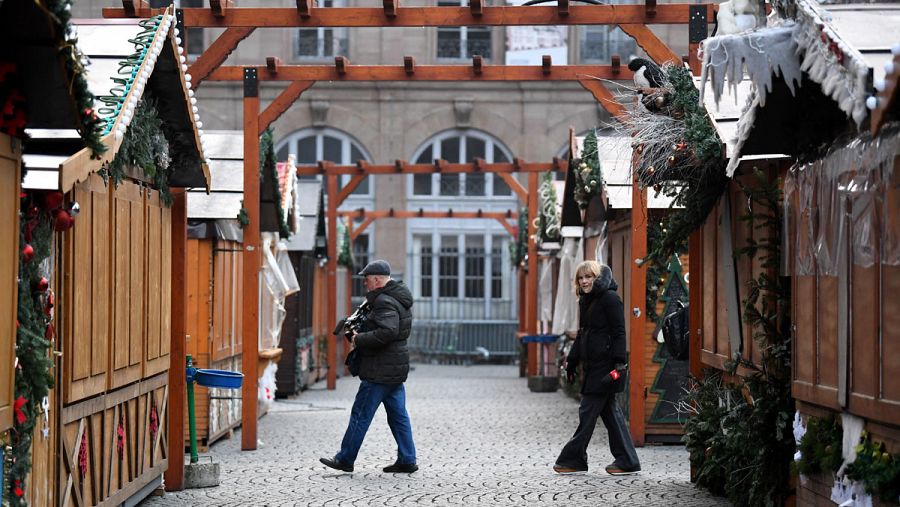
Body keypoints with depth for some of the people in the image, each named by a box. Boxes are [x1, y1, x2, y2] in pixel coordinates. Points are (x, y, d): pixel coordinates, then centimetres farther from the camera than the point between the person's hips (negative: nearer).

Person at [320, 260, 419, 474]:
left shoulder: (385, 303, -17)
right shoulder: (398, 299, 15)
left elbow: (387, 332, -31)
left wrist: (359, 339, -19)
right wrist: (357, 326, 9)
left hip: (380, 372, -10)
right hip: (396, 369, 10)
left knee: (360, 414, -1)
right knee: (398, 415, 11)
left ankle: (345, 459, 6)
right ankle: (407, 460, 12)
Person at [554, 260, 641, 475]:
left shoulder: (609, 298, -11)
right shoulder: (586, 301, 16)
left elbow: (619, 333, -15)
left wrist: (618, 364, -21)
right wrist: (572, 360, 21)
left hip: (605, 365, -9)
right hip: (593, 364, 9)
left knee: (588, 411, -4)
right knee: (608, 410, 9)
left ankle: (572, 459, 3)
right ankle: (627, 461, 12)